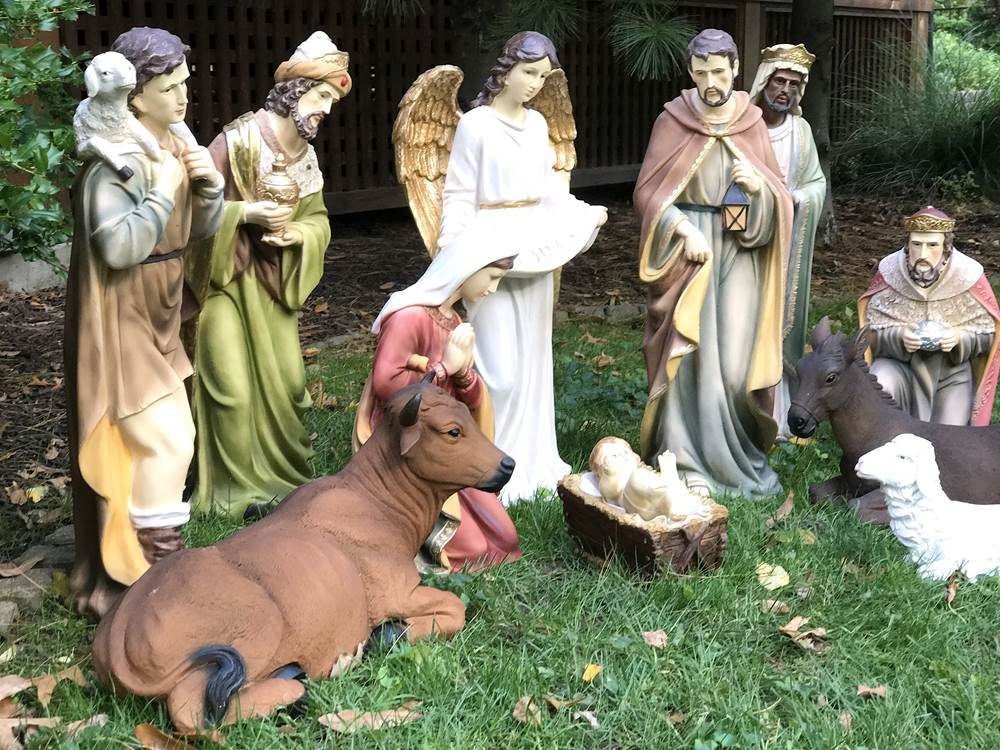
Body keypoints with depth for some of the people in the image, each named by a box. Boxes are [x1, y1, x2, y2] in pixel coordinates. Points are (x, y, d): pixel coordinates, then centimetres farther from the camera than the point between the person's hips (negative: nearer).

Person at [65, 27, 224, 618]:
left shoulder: (177, 145, 5)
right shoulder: (117, 159, -21)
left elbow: (201, 230, 10)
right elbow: (118, 247, -31)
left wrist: (209, 186, -9)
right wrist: (162, 193, -23)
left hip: (158, 319, 9)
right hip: (122, 322, -9)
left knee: (172, 438, 16)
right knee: (163, 442, -7)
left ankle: (150, 566, 31)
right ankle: (142, 582, 7)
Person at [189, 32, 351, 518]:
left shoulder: (306, 153, 6)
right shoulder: (237, 140, -17)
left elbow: (318, 221, 10)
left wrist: (293, 233, -11)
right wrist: (246, 213, -27)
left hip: (273, 282, 7)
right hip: (223, 278, -7)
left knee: (285, 379, 8)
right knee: (233, 388, -8)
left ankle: (284, 475, 25)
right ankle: (233, 488, 7)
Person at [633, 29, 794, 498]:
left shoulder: (752, 124, 7)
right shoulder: (672, 121, 0)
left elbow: (780, 197, 9)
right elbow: (646, 192, -3)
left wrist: (759, 186, -13)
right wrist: (686, 230, -16)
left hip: (741, 254, 2)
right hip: (687, 252, -2)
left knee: (736, 364, -2)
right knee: (693, 358, -4)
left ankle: (737, 450, 20)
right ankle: (693, 462, 5)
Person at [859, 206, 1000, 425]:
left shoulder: (968, 276, -13)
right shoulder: (890, 272, -12)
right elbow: (873, 331, -6)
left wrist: (960, 338, -26)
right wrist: (899, 336, -27)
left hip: (951, 373, 1)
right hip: (898, 365, -1)